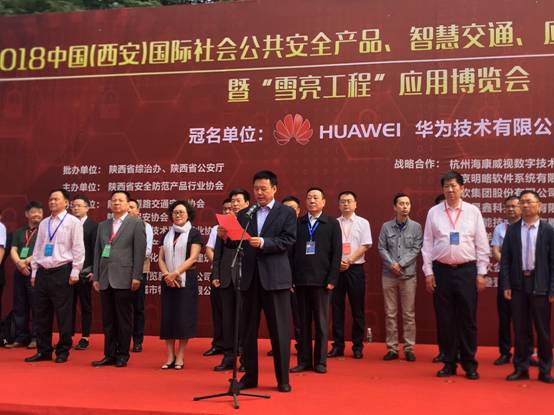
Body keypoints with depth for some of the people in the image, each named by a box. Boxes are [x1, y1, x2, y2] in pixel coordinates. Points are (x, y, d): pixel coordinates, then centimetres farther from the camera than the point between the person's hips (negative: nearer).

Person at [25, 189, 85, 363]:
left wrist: (75, 272, -10)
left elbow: (78, 249, -6)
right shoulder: (43, 223, 14)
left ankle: (63, 352, 10)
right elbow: (37, 249, 17)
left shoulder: (73, 222, -3)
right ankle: (43, 351, 18)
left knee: (63, 314, 0)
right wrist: (34, 272, 12)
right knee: (41, 314, 8)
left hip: (62, 272, -6)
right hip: (42, 272, 6)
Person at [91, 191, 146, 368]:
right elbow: (97, 252, 15)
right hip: (105, 280, 5)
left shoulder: (136, 223, 1)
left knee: (124, 319, 2)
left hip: (123, 279, -5)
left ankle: (123, 355, 11)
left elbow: (140, 252, -5)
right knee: (108, 319, 8)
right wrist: (95, 277, 9)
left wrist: (136, 277, -11)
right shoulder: (103, 225, 17)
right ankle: (109, 355, 16)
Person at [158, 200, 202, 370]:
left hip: (186, 281, -4)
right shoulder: (166, 235, 14)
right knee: (167, 317, 2)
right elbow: (161, 258, 10)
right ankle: (170, 356, 9)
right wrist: (167, 274, -9)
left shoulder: (194, 234, 0)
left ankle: (180, 357, 5)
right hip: (168, 281, 4)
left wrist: (175, 273, -18)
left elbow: (193, 258, -9)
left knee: (184, 317, -4)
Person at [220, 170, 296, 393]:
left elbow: (287, 240, -10)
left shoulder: (287, 213, 2)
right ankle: (249, 376, 22)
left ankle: (283, 379, 13)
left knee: (280, 330, 2)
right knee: (248, 330, 10)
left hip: (275, 278, -3)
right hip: (249, 278, 4)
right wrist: (226, 237, -14)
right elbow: (237, 244, 5)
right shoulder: (244, 214, 11)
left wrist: (263, 242, -22)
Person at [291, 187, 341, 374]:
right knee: (303, 322, 7)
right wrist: (290, 278, -2)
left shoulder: (332, 224, 5)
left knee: (321, 322, 4)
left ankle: (320, 361, 12)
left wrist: (332, 279, -8)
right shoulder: (297, 223, 9)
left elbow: (336, 253, 0)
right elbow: (291, 251, 6)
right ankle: (304, 360, 14)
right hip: (300, 279, 2)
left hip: (321, 280, -2)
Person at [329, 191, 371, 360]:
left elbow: (365, 246, -3)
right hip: (336, 268, 1)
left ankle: (358, 346, 11)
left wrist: (349, 261, -11)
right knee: (337, 308, 3)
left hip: (355, 268, -1)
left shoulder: (362, 223, 4)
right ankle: (338, 345, 11)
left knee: (358, 309, 2)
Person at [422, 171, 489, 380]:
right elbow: (427, 244, 4)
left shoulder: (473, 211, 2)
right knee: (445, 319, 6)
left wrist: (481, 273, 0)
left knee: (467, 319, 5)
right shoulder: (433, 212, 3)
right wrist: (428, 272, 0)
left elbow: (482, 245, 3)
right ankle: (449, 363, 19)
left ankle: (469, 364, 18)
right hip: (441, 270, 1)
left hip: (467, 270, 0)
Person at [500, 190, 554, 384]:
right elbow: (505, 259, 4)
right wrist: (506, 285, -3)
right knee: (520, 329, 8)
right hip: (518, 285, 2)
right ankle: (521, 368, 18)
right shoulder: (512, 230, 4)